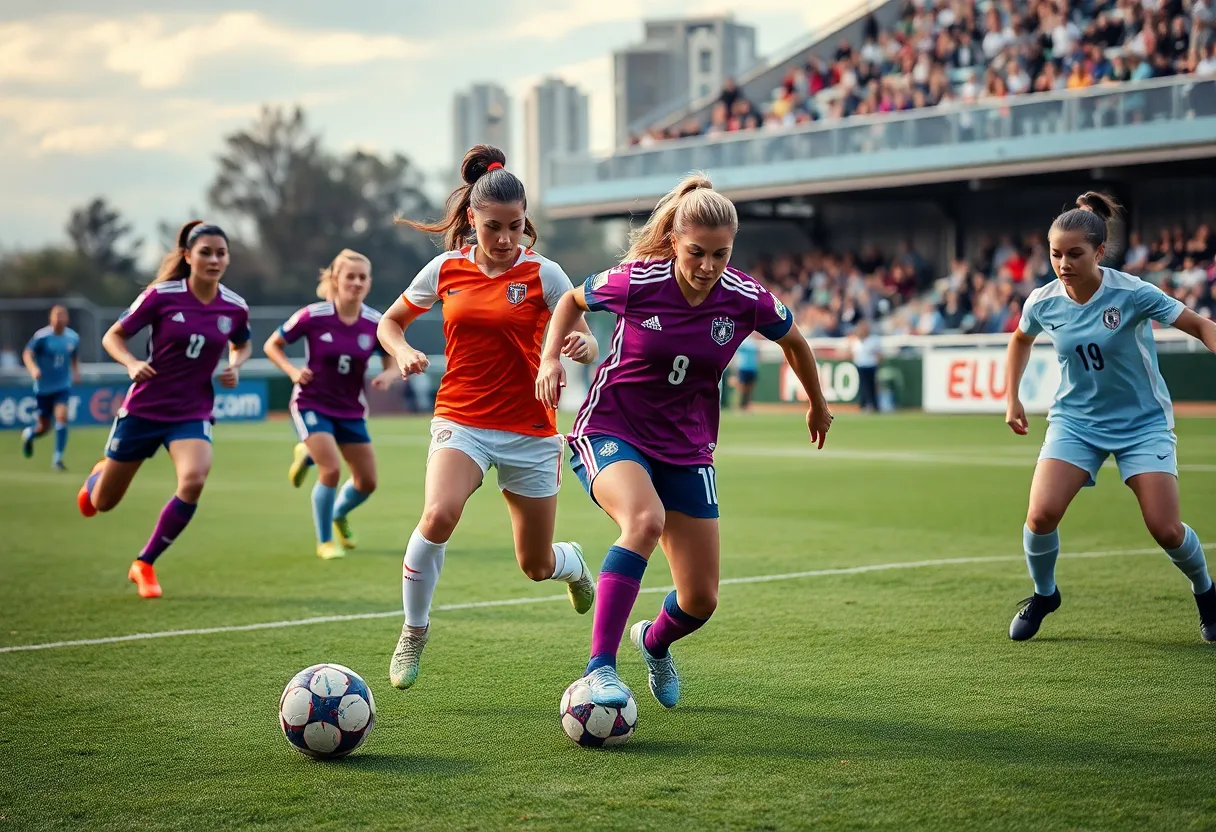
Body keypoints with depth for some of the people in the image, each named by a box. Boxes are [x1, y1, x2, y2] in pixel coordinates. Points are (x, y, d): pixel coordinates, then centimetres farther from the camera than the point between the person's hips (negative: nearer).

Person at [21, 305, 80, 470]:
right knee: (44, 427, 7)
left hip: (63, 386, 2)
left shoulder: (73, 338, -2)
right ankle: (29, 434, 46)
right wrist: (33, 369, -32)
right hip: (43, 387, -2)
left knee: (62, 416, -21)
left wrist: (76, 372, 0)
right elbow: (27, 354, -13)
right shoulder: (42, 336, -14)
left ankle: (57, 458, -13)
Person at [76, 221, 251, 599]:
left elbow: (241, 346, 17)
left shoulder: (235, 308, -5)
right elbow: (113, 337, -5)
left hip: (192, 412, 1)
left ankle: (145, 564, -7)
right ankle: (99, 475, 51)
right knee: (102, 502, 9)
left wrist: (234, 367, -4)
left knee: (194, 479, -28)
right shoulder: (162, 295, -14)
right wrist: (132, 363, -24)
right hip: (144, 408, -1)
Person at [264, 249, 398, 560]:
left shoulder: (376, 324, -9)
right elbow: (272, 345, -4)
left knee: (367, 481, 5)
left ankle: (338, 514, 41)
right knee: (332, 469, -20)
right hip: (312, 404, -4)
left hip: (351, 410, 4)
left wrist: (387, 376, -19)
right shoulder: (313, 316, -16)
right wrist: (293, 371, -20)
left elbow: (392, 362, 4)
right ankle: (325, 541, 3)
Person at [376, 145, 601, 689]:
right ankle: (414, 632, -9)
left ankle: (574, 563, 48)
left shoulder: (542, 274, -6)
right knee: (439, 515, -30)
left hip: (530, 429, 0)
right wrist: (403, 353, -7)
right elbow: (390, 321, 14)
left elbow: (587, 346, -3)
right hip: (461, 420, 0)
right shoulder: (446, 269, 0)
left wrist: (582, 347, -27)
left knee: (536, 566, 8)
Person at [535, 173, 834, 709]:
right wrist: (551, 358, -10)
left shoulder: (746, 299, -12)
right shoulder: (636, 282, -17)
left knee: (701, 599, 3)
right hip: (611, 429, -3)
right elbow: (573, 299, 5)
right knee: (645, 520, -37)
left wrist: (818, 404, 25)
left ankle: (654, 642, 40)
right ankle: (600, 668, -33)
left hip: (687, 449, 4)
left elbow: (793, 341, 11)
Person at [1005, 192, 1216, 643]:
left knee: (1166, 529, -10)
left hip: (1143, 422, -2)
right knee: (1041, 514, -17)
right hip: (1075, 420, 2)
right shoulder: (1043, 302, -9)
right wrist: (1012, 399, 11)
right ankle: (1043, 594, 13)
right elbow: (1020, 339, 15)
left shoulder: (1132, 293, -20)